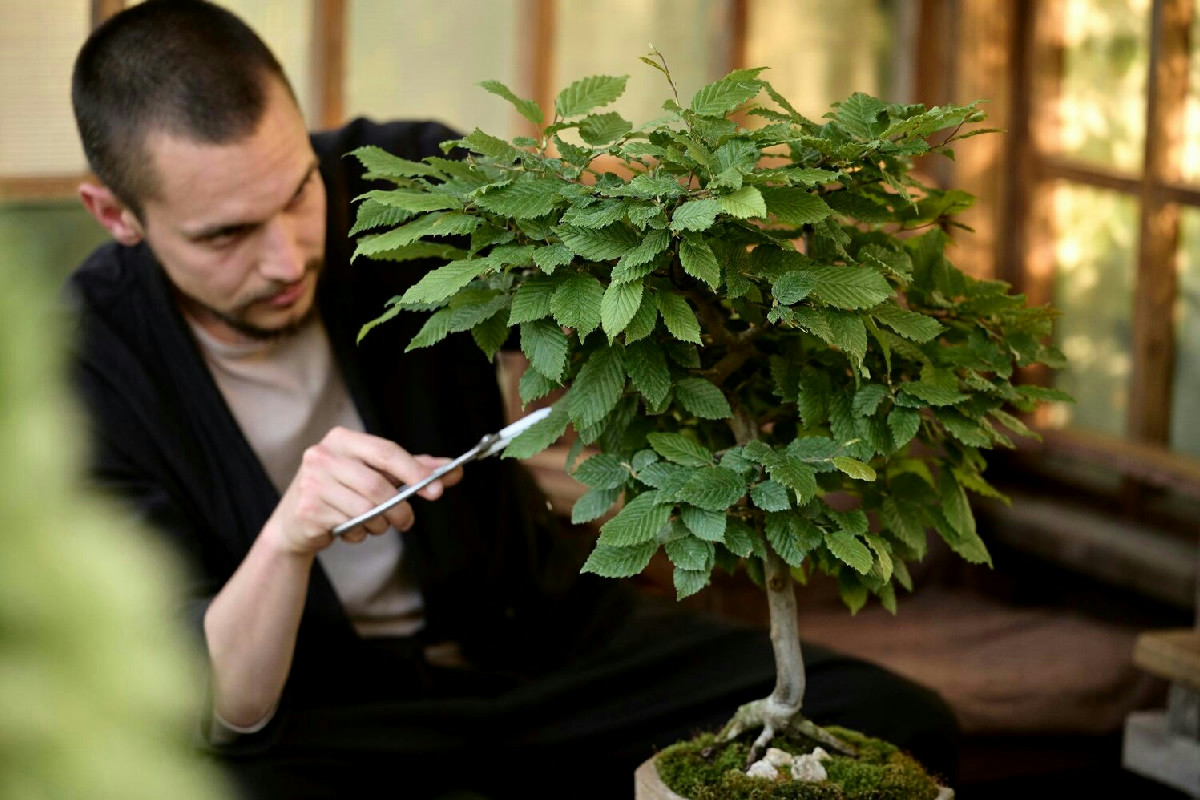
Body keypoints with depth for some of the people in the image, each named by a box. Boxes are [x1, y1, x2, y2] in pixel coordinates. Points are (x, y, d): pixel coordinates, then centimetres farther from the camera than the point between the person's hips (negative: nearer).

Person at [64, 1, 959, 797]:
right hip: (325, 702, -4)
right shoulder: (88, 363, -18)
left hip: (548, 630, 4)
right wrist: (285, 540, -41)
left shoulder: (402, 180, -11)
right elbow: (216, 713, -21)